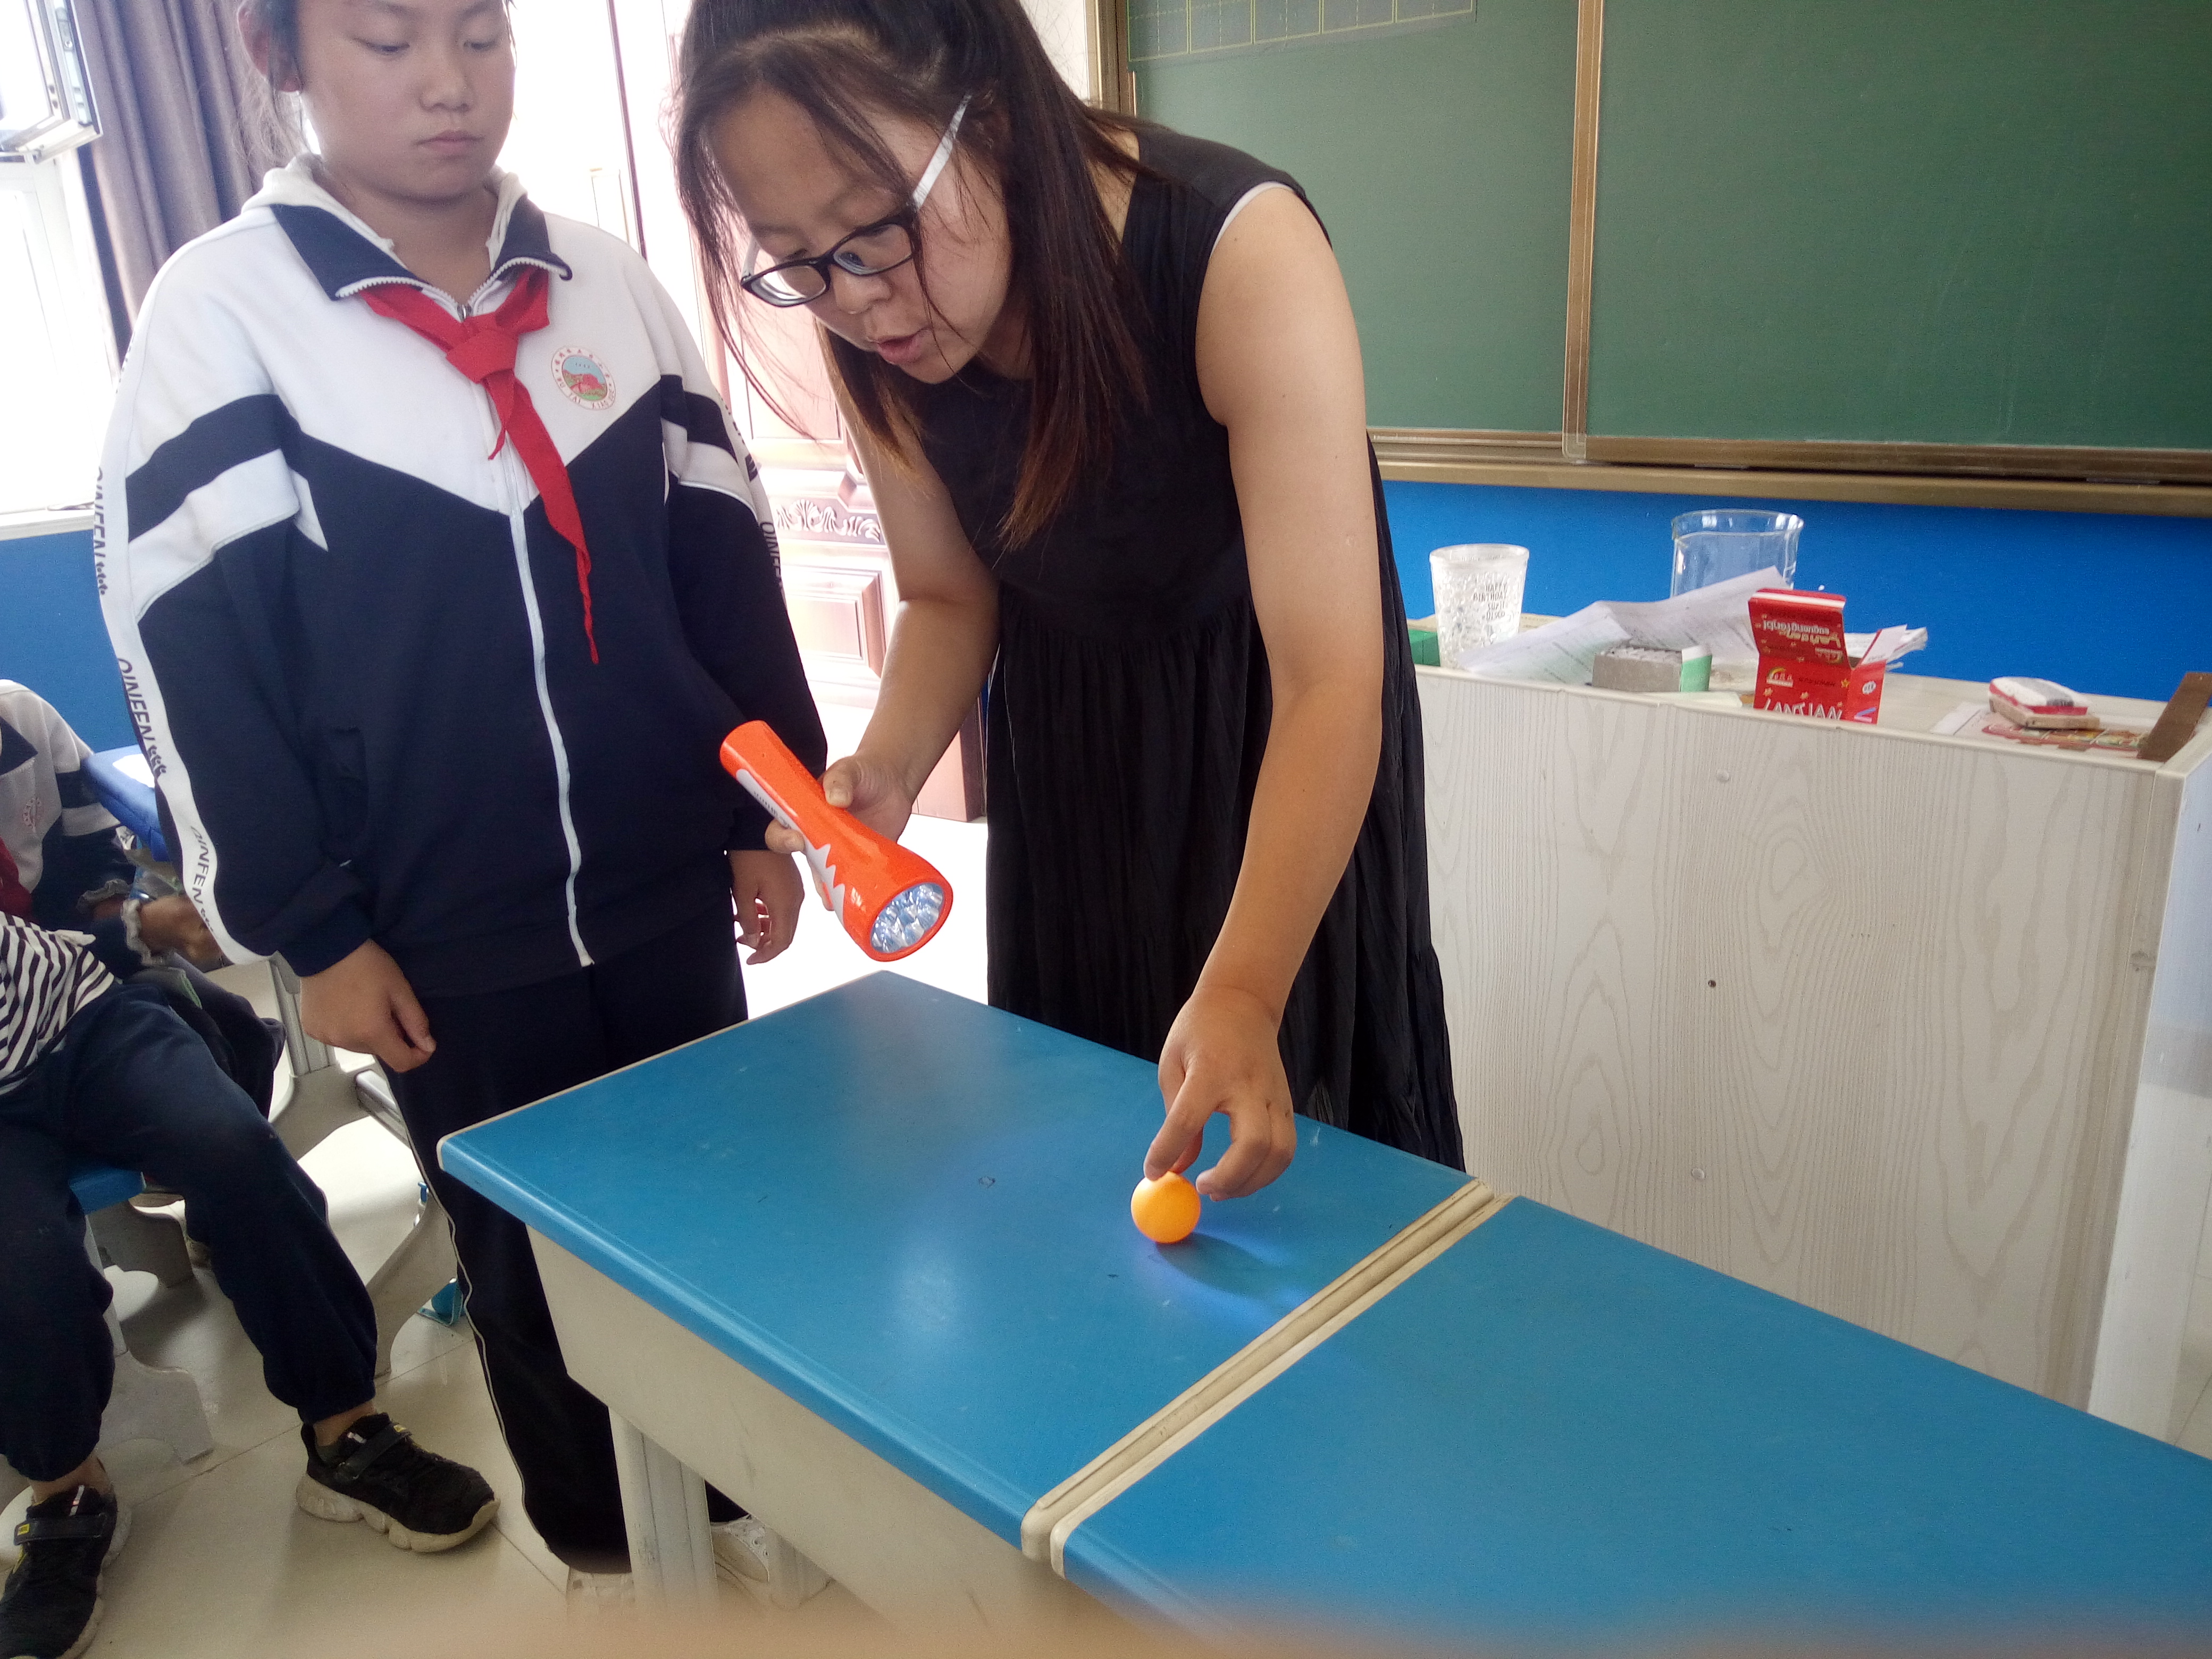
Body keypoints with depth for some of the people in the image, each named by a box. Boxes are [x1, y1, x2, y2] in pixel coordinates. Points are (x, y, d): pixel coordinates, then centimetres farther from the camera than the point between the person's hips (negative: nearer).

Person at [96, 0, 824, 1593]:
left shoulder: (608, 280, 3)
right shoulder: (220, 311, -7)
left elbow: (725, 563, 6)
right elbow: (189, 652, -7)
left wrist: (762, 813, 5)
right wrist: (310, 931, -6)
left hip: (666, 884, 3)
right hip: (449, 928, -2)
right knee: (530, 1252, 15)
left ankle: (730, 1491, 41)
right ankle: (600, 1539, 41)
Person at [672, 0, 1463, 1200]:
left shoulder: (1240, 251, -31)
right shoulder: (878, 346, -15)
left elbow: (1330, 679, -35)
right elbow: (948, 596, 0)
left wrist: (1244, 995, -45)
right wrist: (888, 769, -20)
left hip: (1275, 735, -4)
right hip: (1066, 743, 4)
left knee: (1288, 1136, 10)